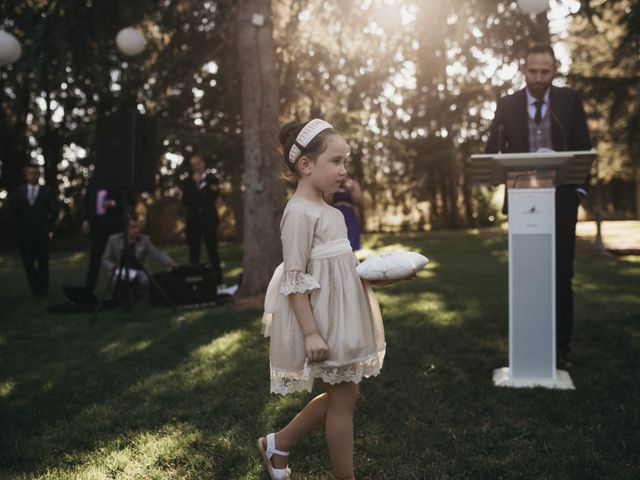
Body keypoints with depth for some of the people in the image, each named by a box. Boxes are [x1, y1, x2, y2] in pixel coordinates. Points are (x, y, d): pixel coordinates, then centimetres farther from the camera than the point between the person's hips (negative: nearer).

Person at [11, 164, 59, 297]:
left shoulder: (48, 191, 3)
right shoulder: (19, 191, 9)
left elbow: (54, 211, 0)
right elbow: (16, 212, 10)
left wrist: (50, 229, -7)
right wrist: (19, 228, 1)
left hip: (42, 233, -2)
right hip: (25, 233, 2)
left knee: (43, 262, 1)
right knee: (28, 262, 2)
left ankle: (42, 290, 10)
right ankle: (35, 288, 15)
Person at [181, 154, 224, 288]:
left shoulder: (212, 179, 8)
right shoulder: (187, 182, 12)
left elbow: (212, 197, -5)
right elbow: (185, 201, -2)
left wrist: (198, 190, -4)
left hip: (209, 220, -2)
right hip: (193, 221, 2)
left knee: (213, 252, -5)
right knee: (194, 254, 0)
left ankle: (218, 281, -3)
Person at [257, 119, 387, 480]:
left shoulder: (328, 211, 12)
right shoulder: (300, 212, -17)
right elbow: (295, 278, -21)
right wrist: (310, 332, -23)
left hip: (340, 317, 10)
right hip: (322, 320, -10)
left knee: (341, 394, 16)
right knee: (344, 397, 2)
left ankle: (278, 444, 30)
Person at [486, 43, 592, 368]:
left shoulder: (570, 100, 4)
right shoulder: (507, 105, 4)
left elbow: (583, 147, 5)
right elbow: (492, 150, 4)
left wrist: (580, 187, -5)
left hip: (561, 200, 0)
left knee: (561, 275, 3)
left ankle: (561, 346, 11)